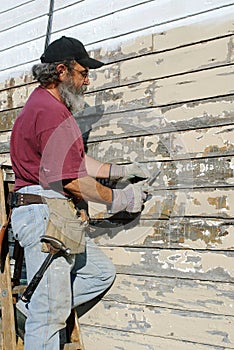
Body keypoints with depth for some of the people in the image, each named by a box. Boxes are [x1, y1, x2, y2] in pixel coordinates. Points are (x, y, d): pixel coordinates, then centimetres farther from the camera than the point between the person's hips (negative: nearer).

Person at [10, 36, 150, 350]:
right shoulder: (51, 112, -15)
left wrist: (122, 170, 15)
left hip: (58, 218, 11)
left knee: (102, 272, 16)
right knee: (49, 318, -2)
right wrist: (120, 199, -6)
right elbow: (73, 181, -19)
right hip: (45, 214, -11)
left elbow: (79, 162, 21)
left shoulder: (45, 106, 20)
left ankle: (32, 304, 17)